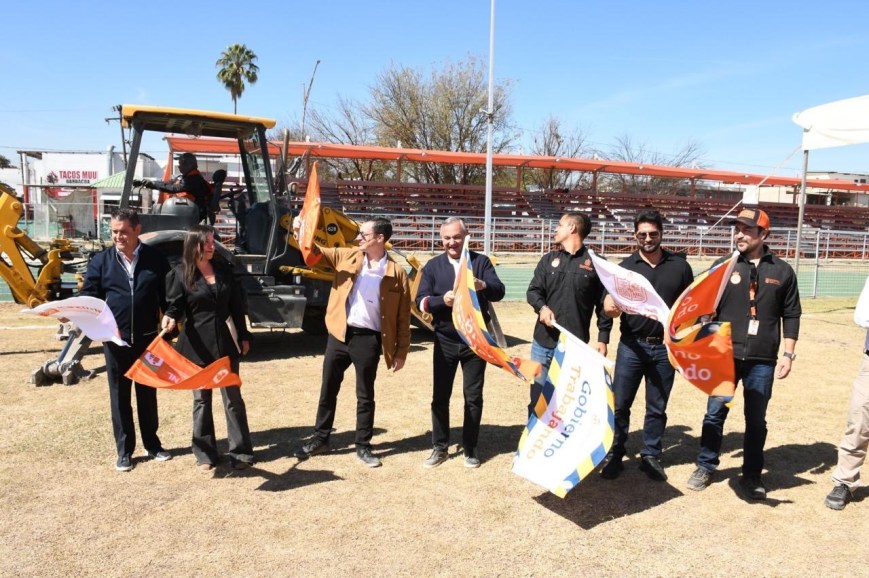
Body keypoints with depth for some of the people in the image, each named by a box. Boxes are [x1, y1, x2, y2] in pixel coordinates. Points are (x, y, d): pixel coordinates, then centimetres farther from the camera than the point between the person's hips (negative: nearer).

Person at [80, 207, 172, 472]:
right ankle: (124, 450, 21)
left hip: (147, 338, 0)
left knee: (147, 393, 14)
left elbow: (167, 294, 5)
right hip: (115, 339, 0)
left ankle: (152, 444, 28)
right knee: (120, 396, 9)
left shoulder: (155, 258, 0)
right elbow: (89, 294, 0)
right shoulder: (101, 260, 0)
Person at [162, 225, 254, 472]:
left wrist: (243, 336, 11)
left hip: (225, 343, 3)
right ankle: (205, 454, 19)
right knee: (201, 399, 8)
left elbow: (236, 305, 10)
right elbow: (175, 305, -7)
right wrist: (170, 318, -30)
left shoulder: (224, 270, 6)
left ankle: (240, 452, 13)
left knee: (233, 397, 5)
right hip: (197, 345, -2)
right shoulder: (180, 273, -4)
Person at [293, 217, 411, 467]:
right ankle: (320, 439, 29)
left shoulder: (397, 273, -5)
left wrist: (401, 351, -3)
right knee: (328, 390, 13)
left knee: (365, 395, 10)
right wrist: (302, 233, -13)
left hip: (368, 339, -3)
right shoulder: (347, 256, 5)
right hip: (339, 334, 3)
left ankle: (363, 446, 24)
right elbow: (315, 252, 8)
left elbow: (403, 317, -2)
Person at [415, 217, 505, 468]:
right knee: (440, 396, 7)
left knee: (473, 396, 7)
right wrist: (442, 300, -26)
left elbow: (499, 292, -12)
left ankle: (470, 449, 21)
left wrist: (483, 285, -35)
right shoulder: (433, 266, 2)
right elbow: (421, 301, -6)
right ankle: (440, 447, 22)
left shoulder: (481, 261, -1)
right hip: (445, 341, 1)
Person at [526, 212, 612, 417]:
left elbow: (604, 304, 1)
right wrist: (542, 307, -15)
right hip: (544, 342, 3)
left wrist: (603, 338, -4)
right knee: (538, 395, 8)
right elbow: (533, 291, 6)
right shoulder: (548, 260, 11)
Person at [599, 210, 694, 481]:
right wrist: (610, 307, -28)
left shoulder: (679, 266, 5)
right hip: (632, 345, -1)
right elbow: (609, 304, -3)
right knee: (619, 404, 2)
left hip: (665, 347, 1)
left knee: (657, 407, 11)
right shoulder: (625, 266, 2)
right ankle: (614, 455, 16)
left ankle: (651, 456, 25)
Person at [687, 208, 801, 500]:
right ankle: (706, 467, 22)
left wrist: (788, 354, 1)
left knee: (756, 419, 10)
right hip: (725, 355, 0)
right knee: (715, 413, 7)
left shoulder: (782, 271, 3)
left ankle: (752, 475, 24)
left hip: (762, 360, 0)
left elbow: (791, 315, 6)